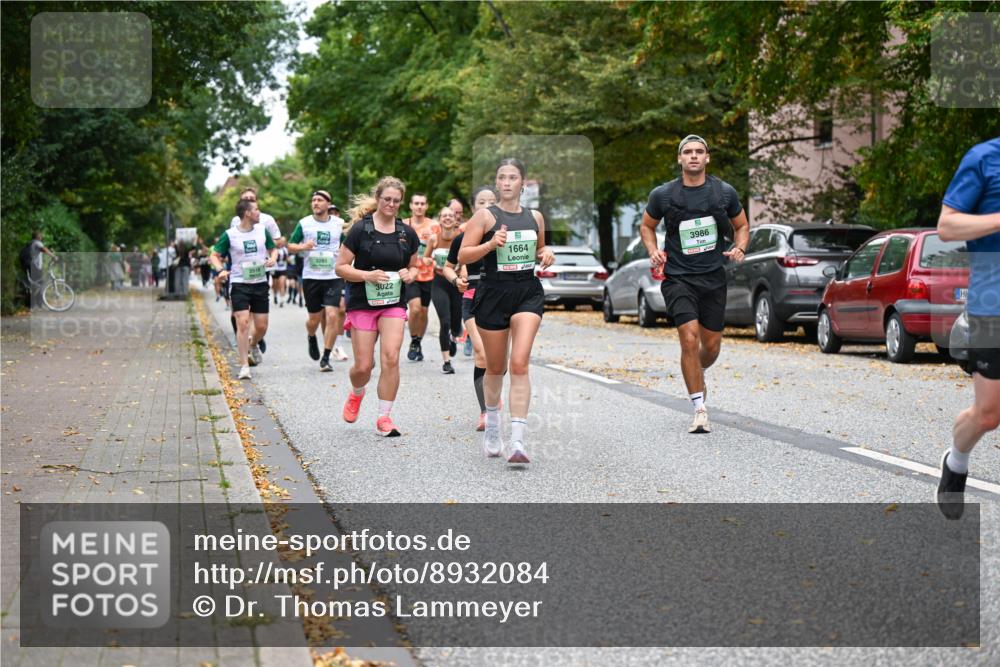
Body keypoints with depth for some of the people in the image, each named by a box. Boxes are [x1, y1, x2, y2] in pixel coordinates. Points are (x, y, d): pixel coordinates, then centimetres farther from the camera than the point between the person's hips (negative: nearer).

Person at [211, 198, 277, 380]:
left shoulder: (262, 230, 4)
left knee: (262, 326, 6)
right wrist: (220, 270, -20)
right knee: (243, 323, -14)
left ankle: (252, 345, 41)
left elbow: (273, 249, 16)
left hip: (260, 283, 4)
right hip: (239, 284, -4)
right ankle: (244, 366, -8)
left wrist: (273, 258, -7)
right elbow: (215, 255, -1)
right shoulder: (230, 235, -6)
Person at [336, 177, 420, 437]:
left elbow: (414, 266, 19)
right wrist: (367, 275, -20)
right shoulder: (360, 229, -5)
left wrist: (409, 274, -4)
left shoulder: (407, 233, 6)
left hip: (394, 303, 2)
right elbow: (341, 267, -4)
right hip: (362, 303, -2)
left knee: (391, 358, -16)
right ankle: (356, 394, 36)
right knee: (363, 366, -1)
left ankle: (384, 418, -5)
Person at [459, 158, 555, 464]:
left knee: (520, 363, -15)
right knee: (495, 367, 12)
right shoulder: (485, 215, -2)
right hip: (493, 292, -1)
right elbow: (463, 256, -5)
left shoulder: (535, 217, 10)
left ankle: (517, 441, -19)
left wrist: (546, 254, 3)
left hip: (528, 292, 1)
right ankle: (492, 422, 39)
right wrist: (490, 244, -20)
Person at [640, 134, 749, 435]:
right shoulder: (663, 195, -2)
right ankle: (700, 411, -9)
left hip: (713, 277, 3)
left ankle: (697, 373, 45)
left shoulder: (725, 192, 2)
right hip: (678, 278, -2)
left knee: (712, 346, 9)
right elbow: (646, 226, 14)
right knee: (689, 340, -17)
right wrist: (653, 251, -4)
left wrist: (740, 248, -4)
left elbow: (741, 225, 16)